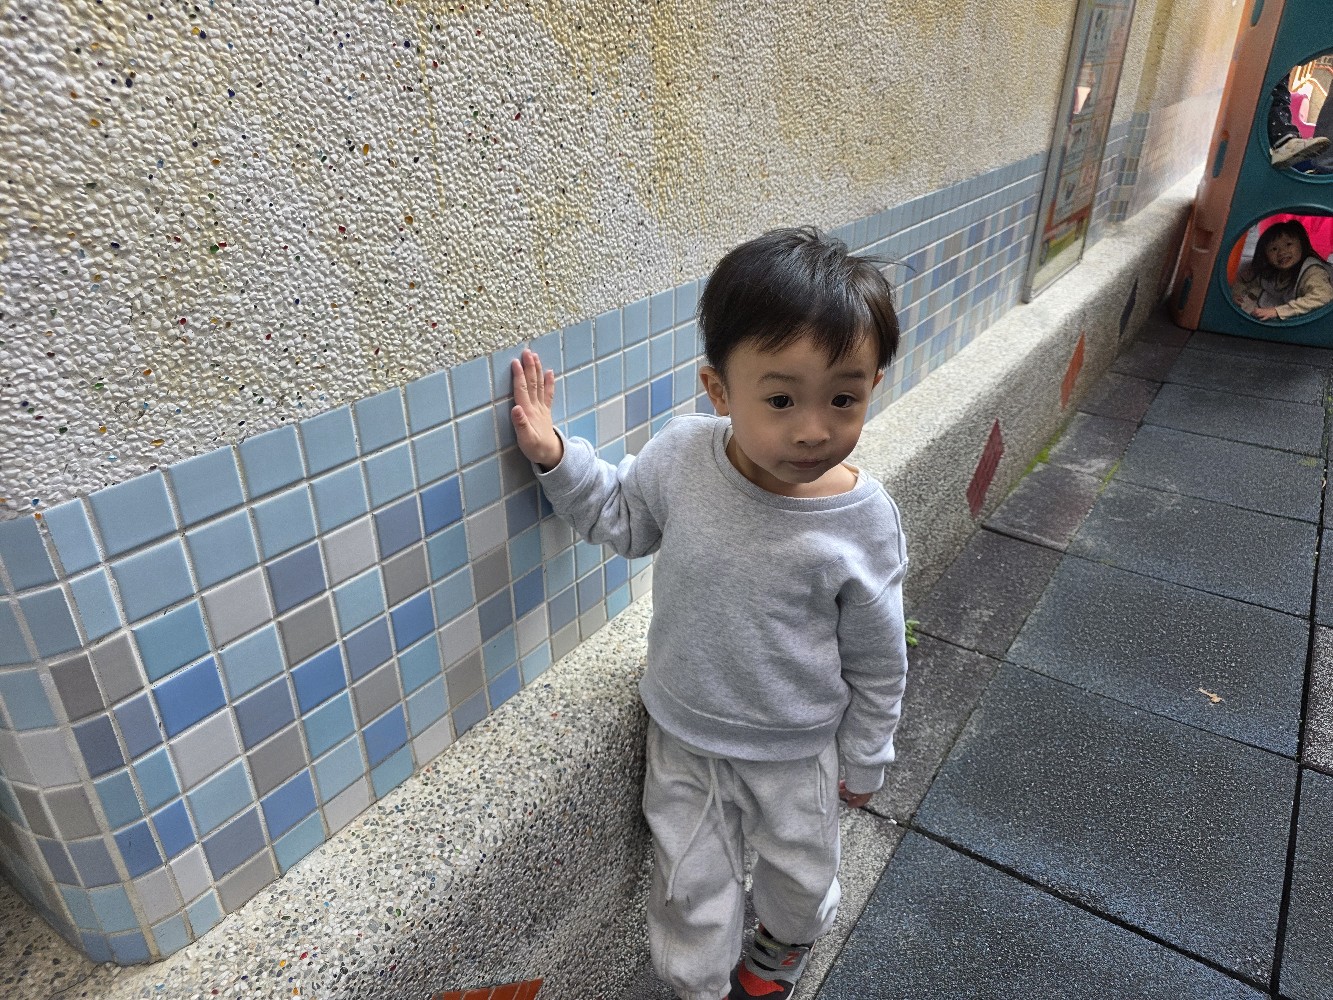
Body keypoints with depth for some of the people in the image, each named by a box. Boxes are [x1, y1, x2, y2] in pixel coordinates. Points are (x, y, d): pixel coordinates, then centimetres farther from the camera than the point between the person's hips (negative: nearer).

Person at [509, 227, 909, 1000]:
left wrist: (864, 759, 2)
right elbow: (623, 519, 0)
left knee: (799, 876, 26)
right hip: (685, 734, 1)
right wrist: (555, 456, -15)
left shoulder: (863, 521, -26)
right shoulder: (682, 455, -22)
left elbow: (878, 661, -10)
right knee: (692, 888, 18)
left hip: (797, 751, 0)